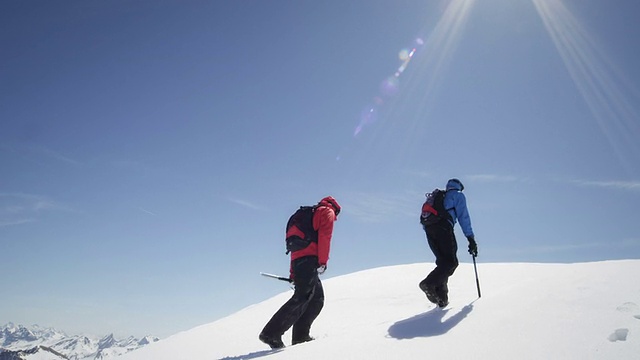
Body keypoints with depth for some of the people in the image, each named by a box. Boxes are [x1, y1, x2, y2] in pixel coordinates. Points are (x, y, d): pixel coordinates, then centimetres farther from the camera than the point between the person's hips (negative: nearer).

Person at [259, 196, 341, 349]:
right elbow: (324, 236, -8)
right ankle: (271, 334, -20)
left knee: (317, 299, 11)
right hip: (309, 260, -9)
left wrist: (293, 274, 24)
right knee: (302, 297, -15)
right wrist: (323, 261, -13)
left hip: (297, 259, 9)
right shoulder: (328, 212, 11)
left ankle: (300, 336, 5)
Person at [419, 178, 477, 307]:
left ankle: (441, 297, -2)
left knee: (443, 261, 11)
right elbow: (463, 217, 7)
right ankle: (429, 283, -27)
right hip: (443, 227, -6)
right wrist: (471, 239, 5)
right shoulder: (458, 195, 18)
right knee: (451, 262, -6)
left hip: (428, 228, 7)